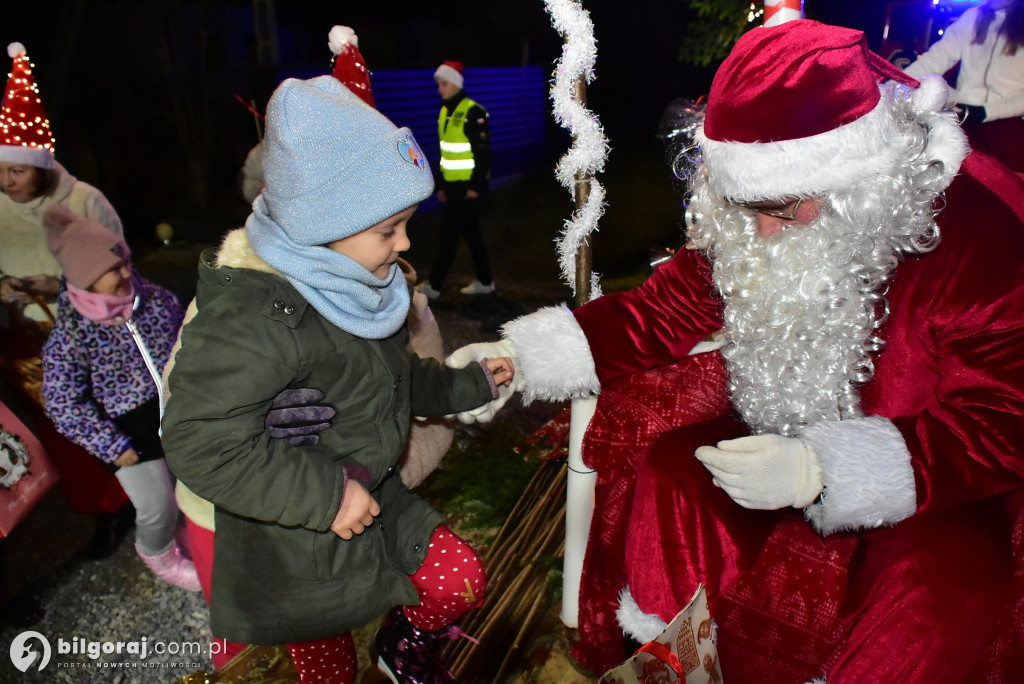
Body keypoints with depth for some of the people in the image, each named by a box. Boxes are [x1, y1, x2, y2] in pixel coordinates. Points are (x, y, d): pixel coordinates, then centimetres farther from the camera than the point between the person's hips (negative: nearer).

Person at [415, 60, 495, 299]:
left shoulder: (473, 112, -13)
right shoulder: (445, 111, 13)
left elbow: (483, 152, -16)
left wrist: (476, 186, -18)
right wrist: (441, 185, 18)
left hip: (468, 185, -9)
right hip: (453, 185, 9)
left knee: (450, 232, -5)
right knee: (470, 232, 13)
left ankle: (434, 285, 3)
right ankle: (485, 281, 23)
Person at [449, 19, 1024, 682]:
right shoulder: (756, 219, -9)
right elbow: (668, 307, -4)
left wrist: (821, 470, -37)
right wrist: (520, 356, -11)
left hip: (943, 481, -4)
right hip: (794, 439, 5)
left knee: (929, 598, -30)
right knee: (674, 468, -15)